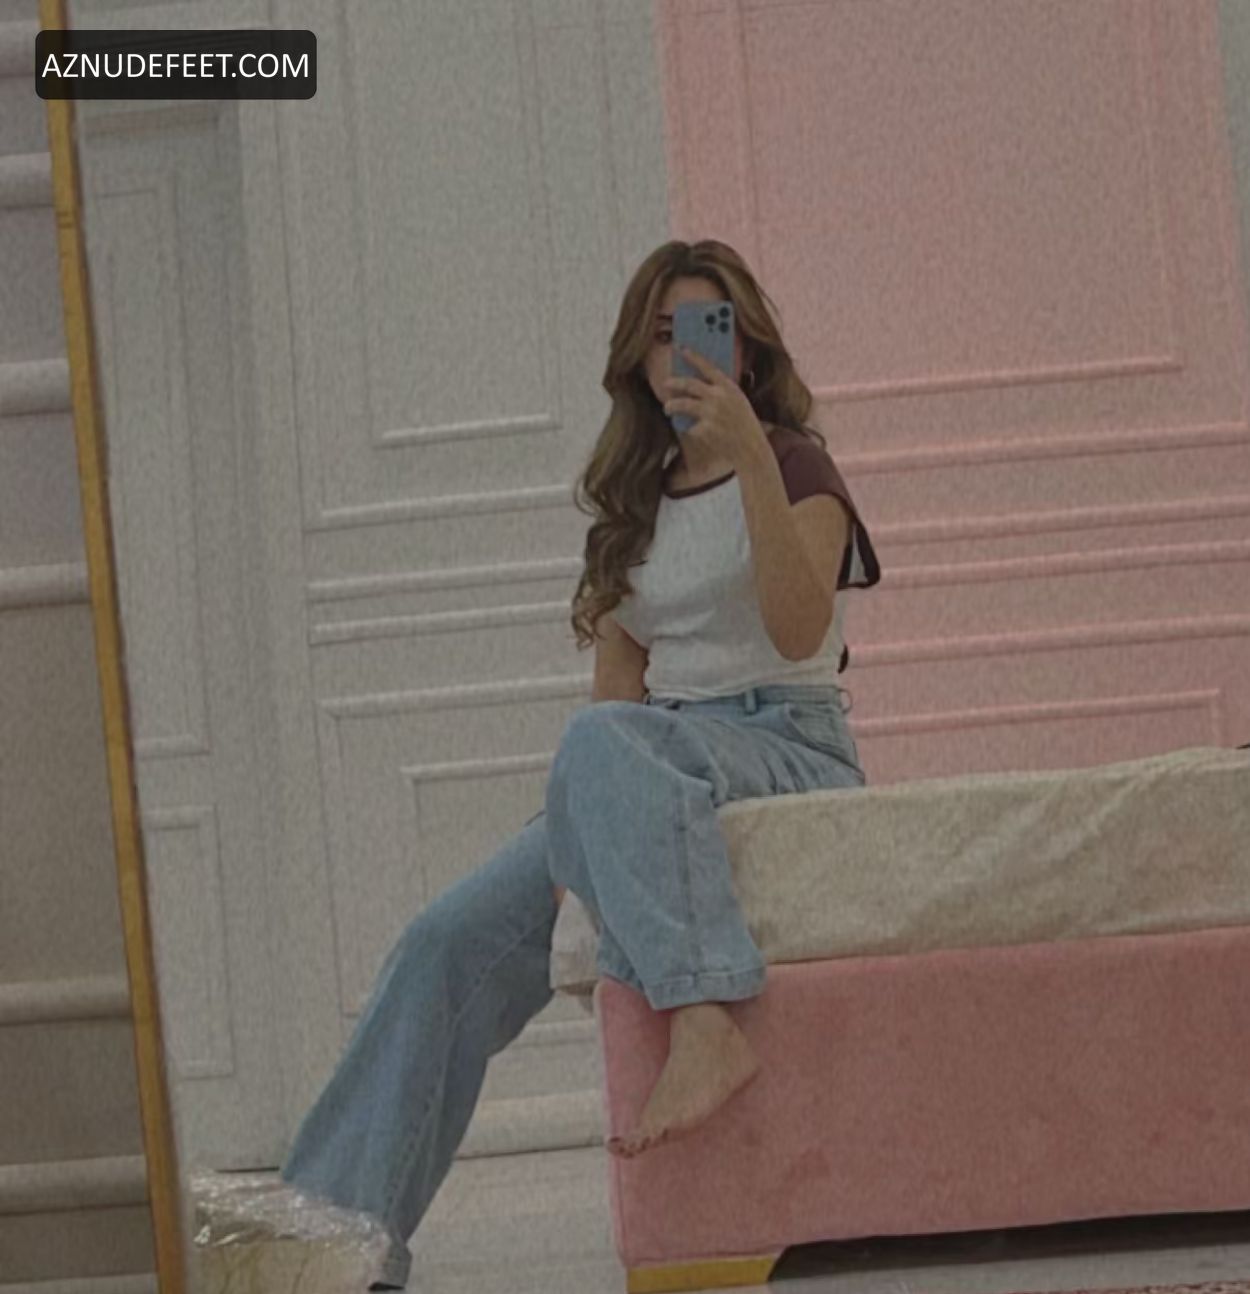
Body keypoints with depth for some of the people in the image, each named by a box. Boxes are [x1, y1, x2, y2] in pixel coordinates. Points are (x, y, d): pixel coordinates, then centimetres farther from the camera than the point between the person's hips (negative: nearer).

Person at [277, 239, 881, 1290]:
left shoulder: (797, 464, 3)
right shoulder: (636, 506, 19)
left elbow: (798, 630, -15)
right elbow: (620, 680, 14)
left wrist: (751, 461, -25)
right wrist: (577, 826, -4)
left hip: (791, 751, -6)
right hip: (660, 763, 6)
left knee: (608, 741, -39)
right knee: (454, 938, -14)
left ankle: (706, 1025, -52)